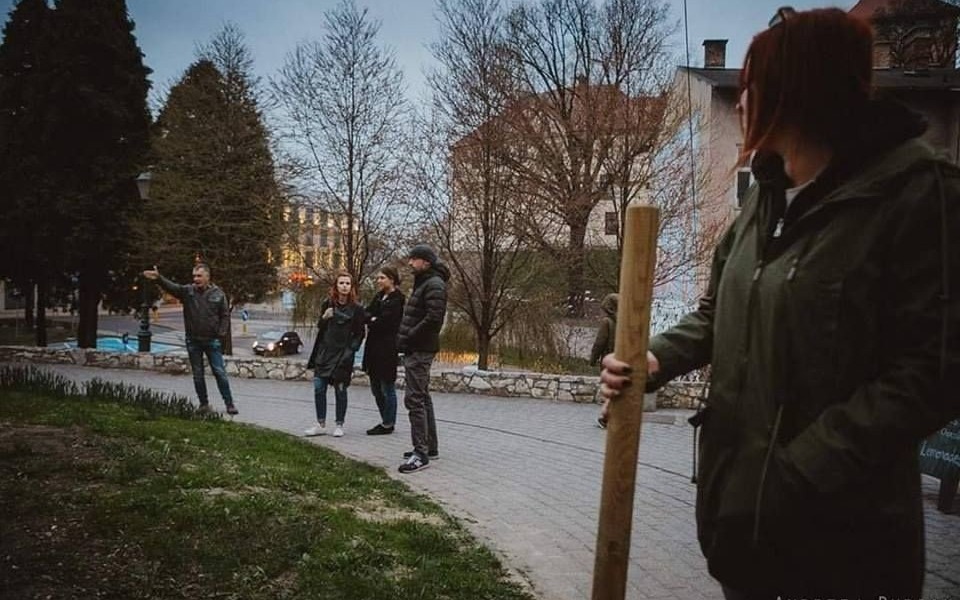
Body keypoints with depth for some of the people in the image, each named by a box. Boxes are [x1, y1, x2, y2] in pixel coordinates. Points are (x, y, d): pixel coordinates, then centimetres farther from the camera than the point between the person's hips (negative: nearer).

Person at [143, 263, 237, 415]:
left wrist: (221, 334, -7)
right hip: (193, 341, 2)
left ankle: (229, 404, 7)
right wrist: (159, 278, -38)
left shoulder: (218, 294, -3)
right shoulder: (187, 291, -2)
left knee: (220, 373, 0)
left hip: (212, 340, -2)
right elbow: (171, 287, -19)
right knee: (197, 375, 10)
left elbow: (225, 315, 2)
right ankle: (204, 404, 22)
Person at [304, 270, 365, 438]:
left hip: (343, 355, -3)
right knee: (319, 388, 1)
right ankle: (321, 424, 12)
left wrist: (351, 349, -10)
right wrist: (324, 318, -9)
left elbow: (359, 334, 1)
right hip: (325, 351, 3)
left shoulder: (356, 309, -4)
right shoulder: (327, 303, 4)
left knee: (340, 390, 3)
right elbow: (320, 327, 11)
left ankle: (339, 425, 16)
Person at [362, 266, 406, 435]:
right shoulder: (379, 296, 16)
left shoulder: (397, 299, -11)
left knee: (387, 388, 0)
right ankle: (386, 421, 25)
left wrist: (371, 323, -2)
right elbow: (367, 313, 8)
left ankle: (388, 424, 9)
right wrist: (373, 320, -11)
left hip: (388, 348, -9)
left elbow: (385, 321, -18)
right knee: (376, 388, 14)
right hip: (374, 347, 9)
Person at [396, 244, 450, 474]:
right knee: (422, 397, 15)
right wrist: (406, 338, 8)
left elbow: (434, 318, -24)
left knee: (414, 399, -12)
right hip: (417, 349, 11)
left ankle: (421, 454, -10)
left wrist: (410, 336, -17)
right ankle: (430, 447, 23)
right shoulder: (423, 283, 19)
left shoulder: (434, 285, -13)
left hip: (420, 350, -11)